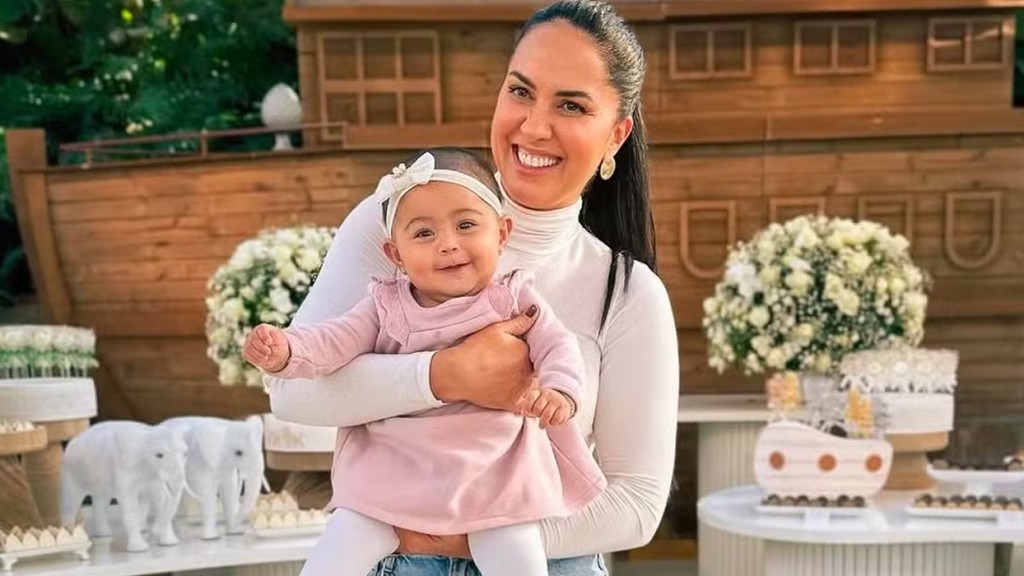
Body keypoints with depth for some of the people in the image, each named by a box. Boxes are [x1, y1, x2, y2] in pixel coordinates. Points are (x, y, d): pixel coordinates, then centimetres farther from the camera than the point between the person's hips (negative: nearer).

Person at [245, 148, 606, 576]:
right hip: (393, 476, 1)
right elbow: (331, 343, -5)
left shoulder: (512, 298, 0)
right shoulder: (386, 306, 2)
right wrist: (284, 350, -27)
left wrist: (559, 388, -27)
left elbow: (557, 345, -4)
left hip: (493, 478, -1)